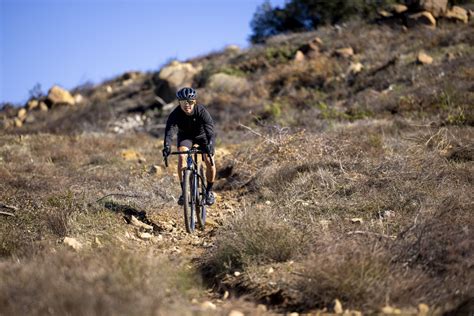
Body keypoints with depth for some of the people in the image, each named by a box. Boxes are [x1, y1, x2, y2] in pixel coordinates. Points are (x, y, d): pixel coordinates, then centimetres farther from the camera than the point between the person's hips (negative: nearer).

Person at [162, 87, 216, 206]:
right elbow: (169, 130, -41)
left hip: (202, 135, -1)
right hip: (185, 136, 1)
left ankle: (209, 191, 4)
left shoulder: (201, 111, -32)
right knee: (182, 156, -26)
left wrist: (210, 145, -61)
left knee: (209, 161, -19)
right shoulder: (175, 114, -29)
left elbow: (210, 129, -43)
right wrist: (167, 146, -61)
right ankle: (184, 191, -16)